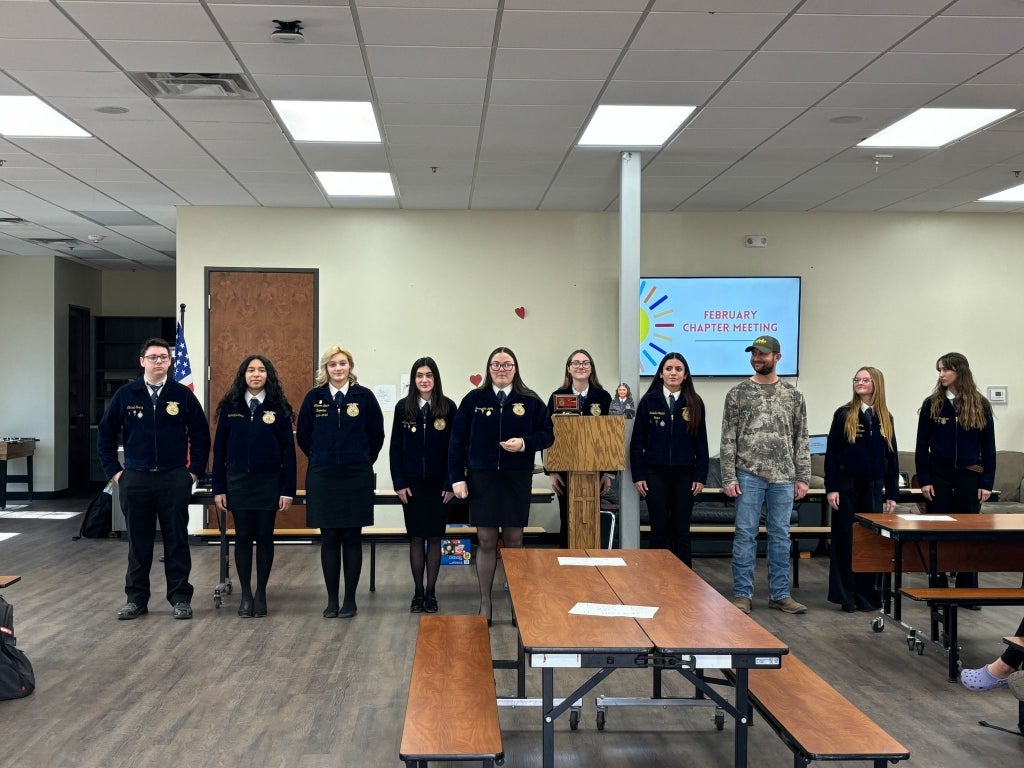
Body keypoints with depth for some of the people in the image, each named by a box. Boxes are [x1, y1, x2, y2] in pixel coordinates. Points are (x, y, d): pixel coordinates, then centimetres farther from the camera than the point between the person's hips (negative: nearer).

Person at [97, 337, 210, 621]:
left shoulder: (182, 394, 0)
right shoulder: (125, 395, 2)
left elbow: (201, 435, 5)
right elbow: (105, 434, 9)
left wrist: (195, 470, 1)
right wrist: (113, 470, 4)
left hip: (175, 479, -1)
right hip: (135, 479, 1)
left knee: (177, 541, 4)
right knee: (138, 542, 9)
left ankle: (180, 598, 13)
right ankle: (136, 599, 19)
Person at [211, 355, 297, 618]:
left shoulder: (278, 408, -1)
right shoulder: (230, 406, 2)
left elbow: (288, 450, -1)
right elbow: (219, 448, 4)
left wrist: (287, 490, -6)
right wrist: (218, 489, 0)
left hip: (269, 482, -1)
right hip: (238, 482, 1)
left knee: (265, 537, 6)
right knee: (243, 538, 5)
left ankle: (261, 594, 17)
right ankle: (246, 594, 15)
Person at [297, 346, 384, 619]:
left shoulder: (364, 396, -1)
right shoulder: (314, 397, 2)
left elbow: (377, 434, 7)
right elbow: (303, 436, 11)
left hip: (356, 476, -1)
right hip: (322, 477, 1)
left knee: (352, 537, 4)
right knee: (329, 538, 4)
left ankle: (350, 599, 12)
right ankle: (332, 599, 12)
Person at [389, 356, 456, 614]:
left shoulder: (448, 407, -2)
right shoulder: (403, 407, 1)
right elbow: (395, 448, 2)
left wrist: (450, 483, -7)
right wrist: (399, 483, -5)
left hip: (438, 483, -1)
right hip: (412, 483, 1)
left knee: (434, 537, 5)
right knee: (416, 538, 6)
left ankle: (431, 592, 15)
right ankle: (418, 592, 15)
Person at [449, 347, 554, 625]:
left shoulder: (530, 401, 1)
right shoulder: (474, 400, 1)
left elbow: (547, 434, 4)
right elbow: (458, 441, 2)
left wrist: (525, 443, -15)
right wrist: (457, 478, -3)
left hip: (517, 478, 0)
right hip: (482, 478, 0)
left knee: (514, 540, 7)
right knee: (486, 541, 4)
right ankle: (485, 603, 14)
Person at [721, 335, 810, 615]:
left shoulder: (793, 395, 7)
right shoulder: (738, 393, 1)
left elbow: (801, 440, 8)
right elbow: (728, 439, -1)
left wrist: (803, 477, 2)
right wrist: (729, 477, -7)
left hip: (783, 477, 2)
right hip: (748, 475, -2)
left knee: (780, 536, 8)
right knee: (745, 534, 0)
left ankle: (780, 594, 17)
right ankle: (743, 594, 8)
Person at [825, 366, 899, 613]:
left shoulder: (885, 418, 8)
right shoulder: (843, 414, -2)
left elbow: (891, 457, 11)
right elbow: (831, 453, -3)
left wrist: (892, 494, 7)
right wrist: (831, 488, -10)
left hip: (873, 487, 3)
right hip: (847, 485, -3)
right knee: (845, 539, 2)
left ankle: (866, 593, 15)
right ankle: (845, 595, 10)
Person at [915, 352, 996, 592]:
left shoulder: (980, 405, 2)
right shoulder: (932, 404, 1)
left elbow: (988, 447, 4)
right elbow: (922, 446, 2)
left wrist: (987, 483, -2)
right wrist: (924, 480, -5)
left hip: (969, 477, 0)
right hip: (939, 476, 0)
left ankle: (967, 591, 15)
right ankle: (937, 590, 11)